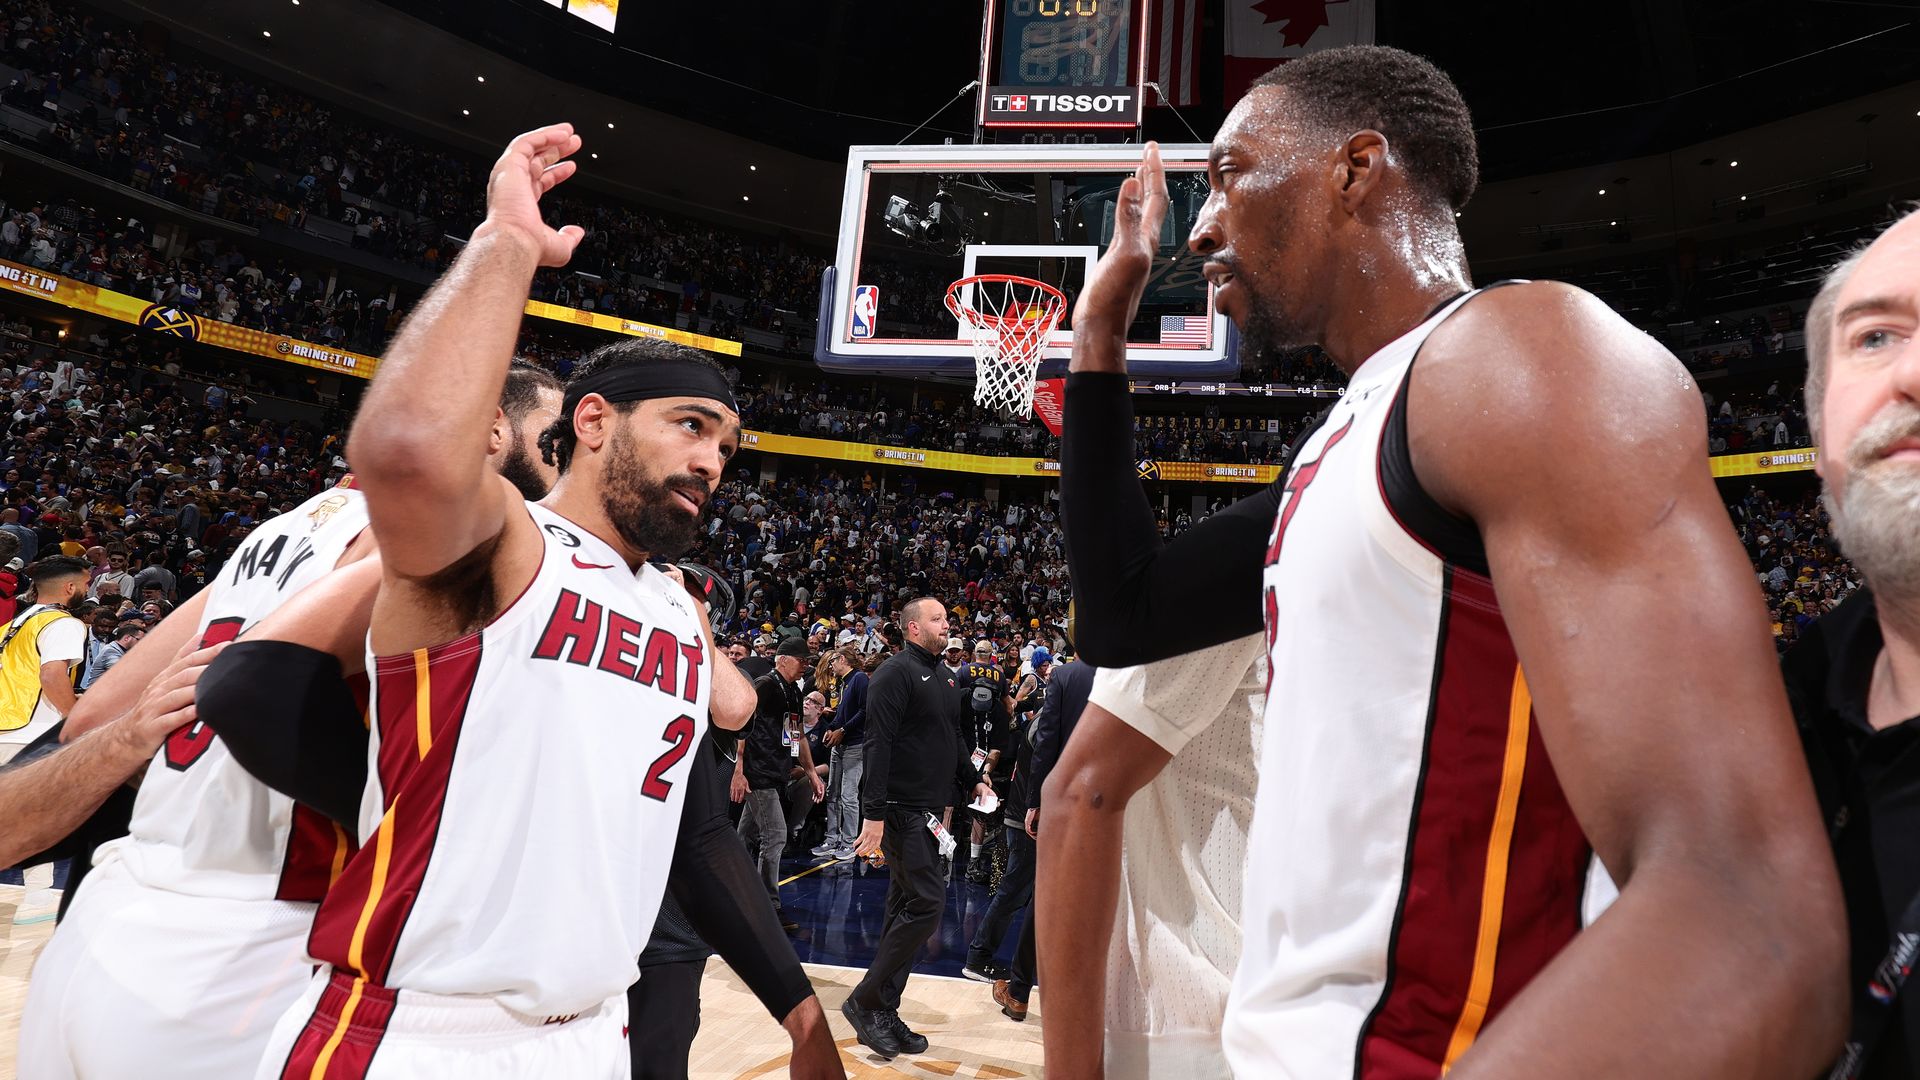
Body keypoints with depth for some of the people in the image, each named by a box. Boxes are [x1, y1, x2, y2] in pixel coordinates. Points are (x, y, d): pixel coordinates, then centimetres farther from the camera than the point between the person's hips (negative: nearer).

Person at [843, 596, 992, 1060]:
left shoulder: (945, 678, 17)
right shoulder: (896, 673, -12)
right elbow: (878, 744, -18)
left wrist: (973, 779, 15)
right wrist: (873, 813, -23)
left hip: (929, 809, 9)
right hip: (901, 809, -9)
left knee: (906, 907, 11)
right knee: (926, 903, -11)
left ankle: (884, 1014, 20)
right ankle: (865, 1001, 1)